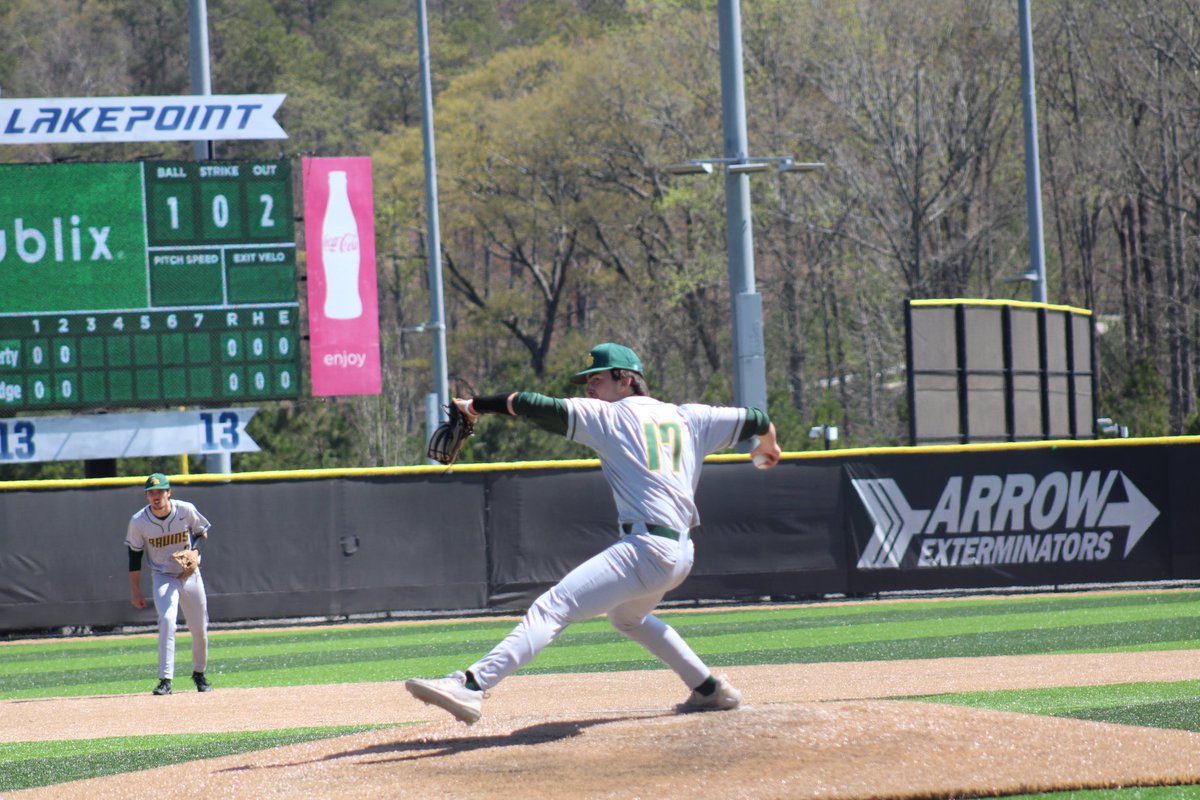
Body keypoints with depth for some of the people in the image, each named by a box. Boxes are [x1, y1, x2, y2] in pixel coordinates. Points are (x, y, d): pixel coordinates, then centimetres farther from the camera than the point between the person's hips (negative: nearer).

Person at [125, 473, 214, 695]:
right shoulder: (139, 521, -14)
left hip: (191, 575, 2)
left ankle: (199, 674, 33)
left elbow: (202, 532, 6)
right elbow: (135, 556, -3)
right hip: (163, 577, -2)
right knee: (167, 621, -25)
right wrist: (135, 591, -3)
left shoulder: (186, 510, -13)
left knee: (200, 630, 7)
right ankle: (165, 680, -26)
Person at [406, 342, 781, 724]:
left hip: (645, 549, -8)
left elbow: (539, 406, -6)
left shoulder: (606, 416, 2)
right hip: (681, 554, 8)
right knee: (627, 617, 36)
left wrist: (477, 405, 4)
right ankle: (711, 691, 38)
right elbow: (755, 420, 25)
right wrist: (768, 445, 46)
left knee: (552, 609, -18)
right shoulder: (688, 418, 18)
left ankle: (472, 686, -33)